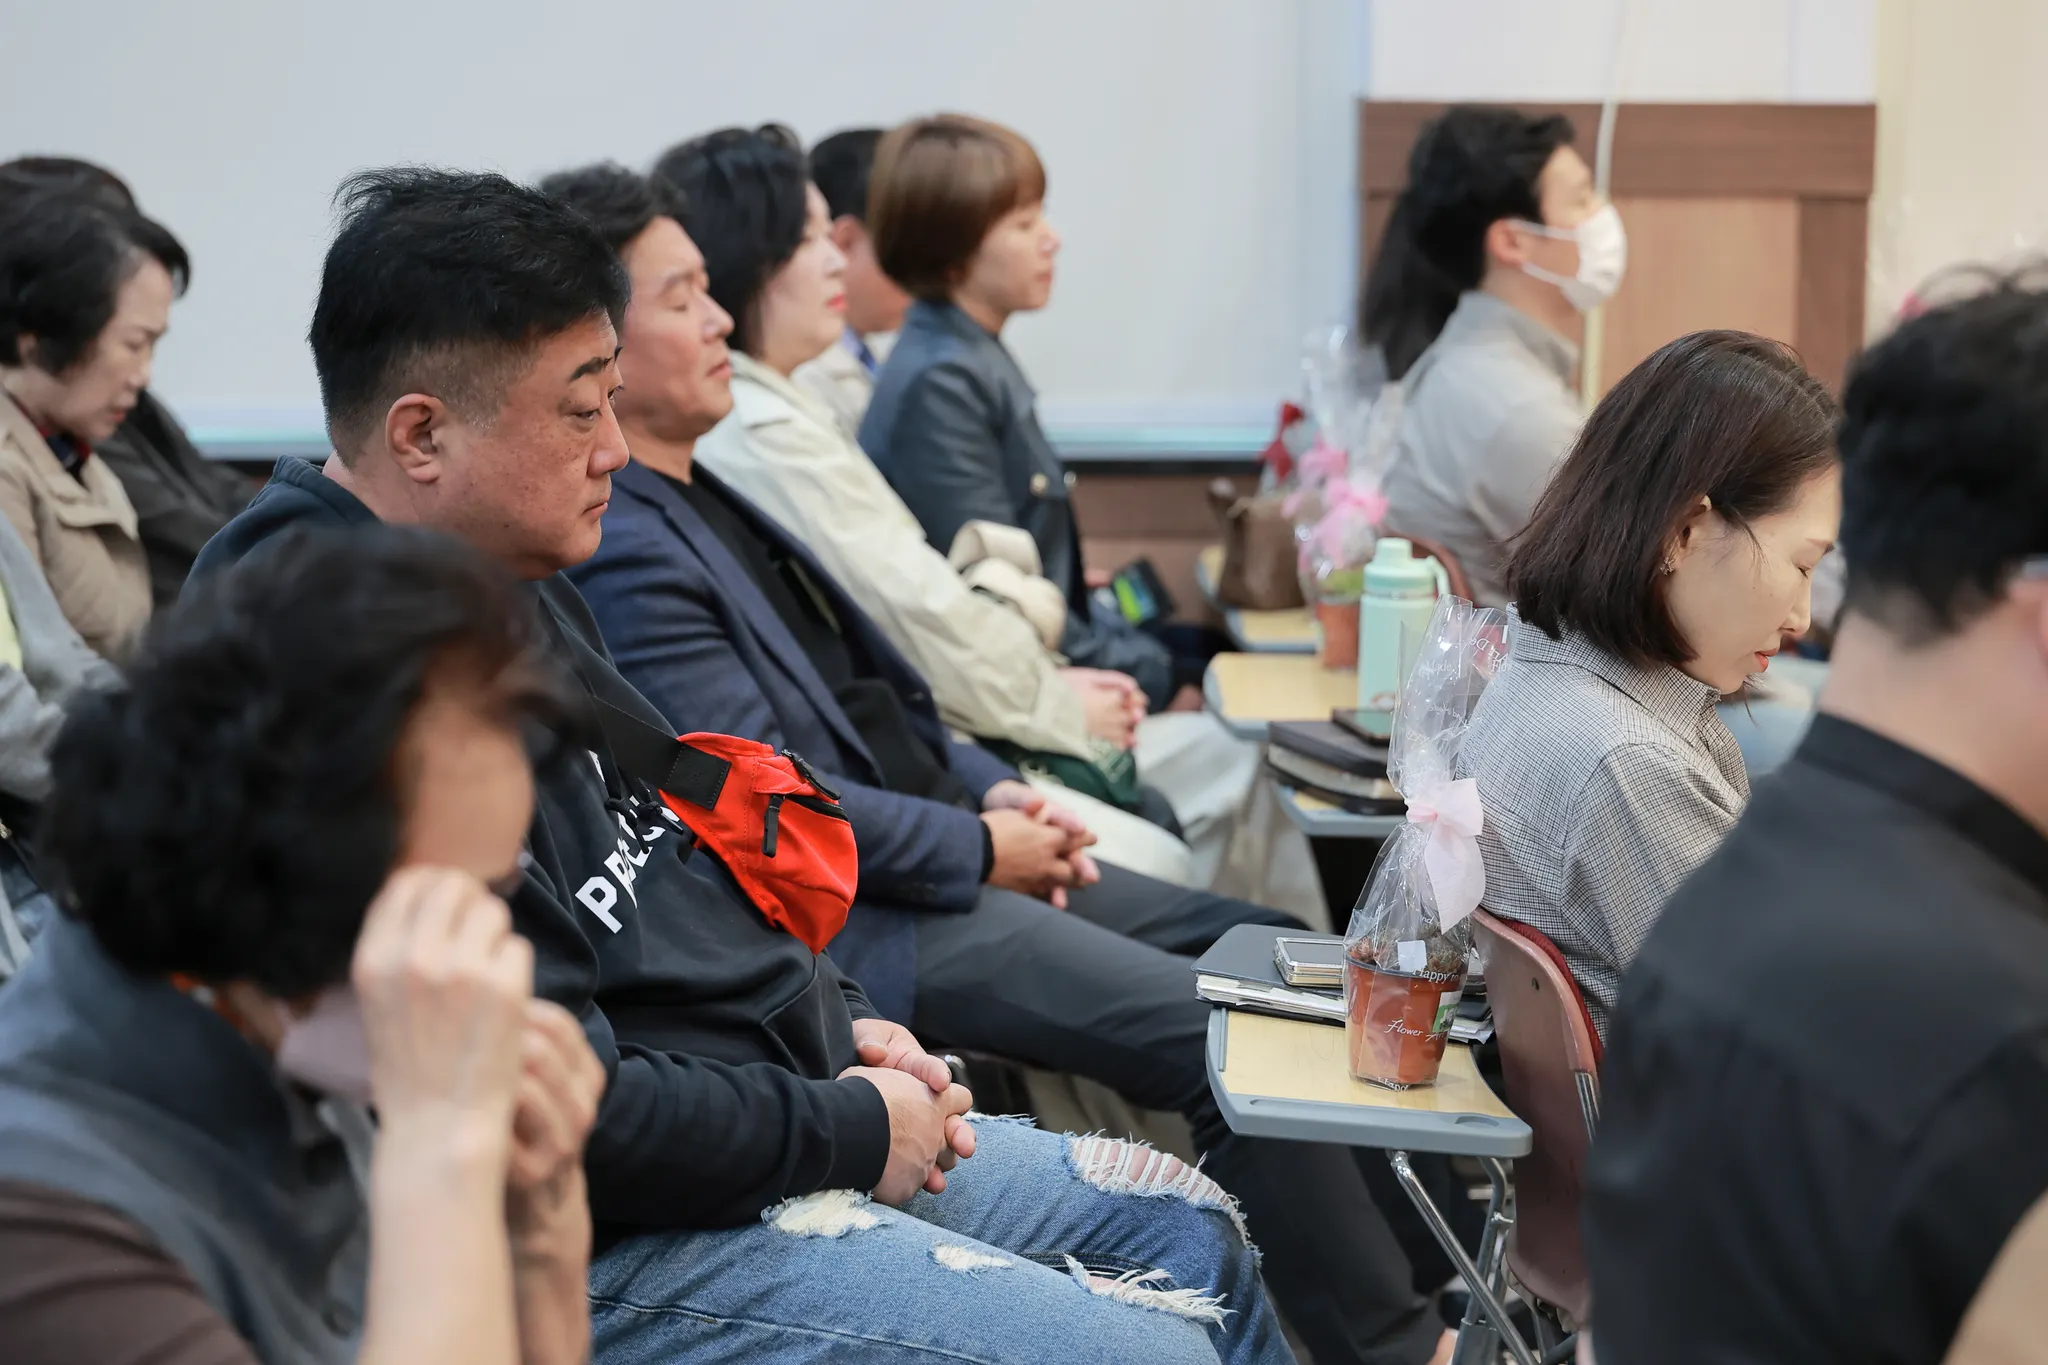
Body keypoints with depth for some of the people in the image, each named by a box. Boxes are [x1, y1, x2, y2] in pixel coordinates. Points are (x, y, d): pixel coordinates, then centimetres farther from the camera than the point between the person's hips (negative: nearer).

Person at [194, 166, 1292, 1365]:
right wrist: (849, 1131, -15)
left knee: (1193, 1238, 16)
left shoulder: (518, 586, 10)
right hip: (612, 1245, -11)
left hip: (789, 1110, 11)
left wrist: (836, 1020, 9)